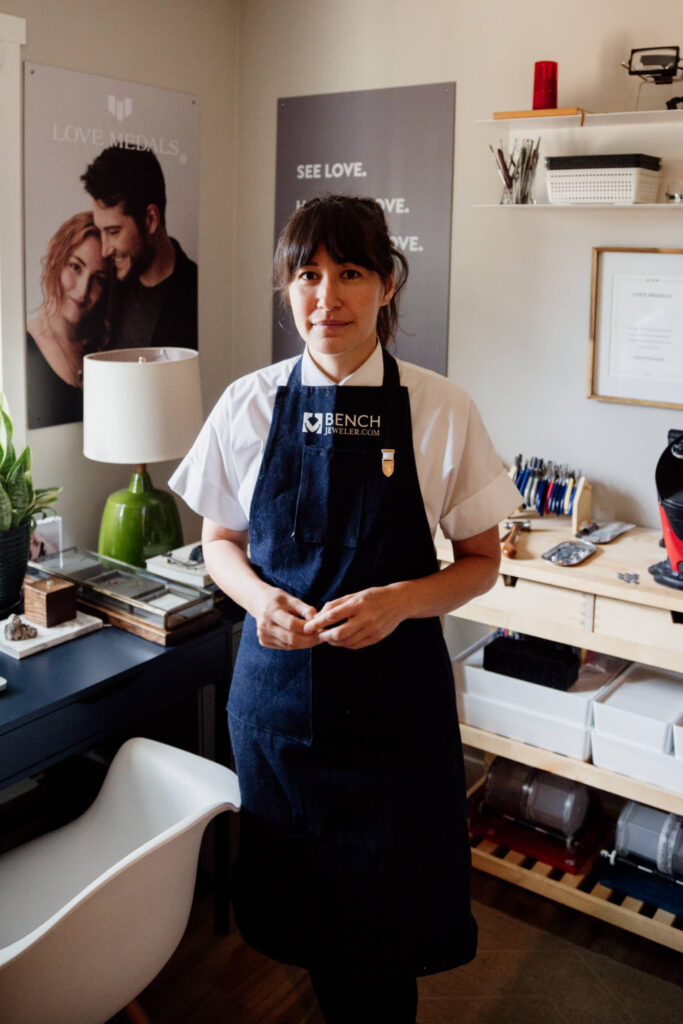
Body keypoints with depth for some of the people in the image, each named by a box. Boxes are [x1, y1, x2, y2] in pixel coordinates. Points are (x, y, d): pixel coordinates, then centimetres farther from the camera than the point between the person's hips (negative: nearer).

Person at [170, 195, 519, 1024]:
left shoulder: (440, 411, -9)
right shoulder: (249, 405, -3)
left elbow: (481, 561, -1)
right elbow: (219, 542, 8)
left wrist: (399, 600, -19)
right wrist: (261, 598, -13)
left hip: (396, 697, -1)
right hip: (278, 685, 2)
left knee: (388, 919, 10)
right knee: (297, 899, 17)